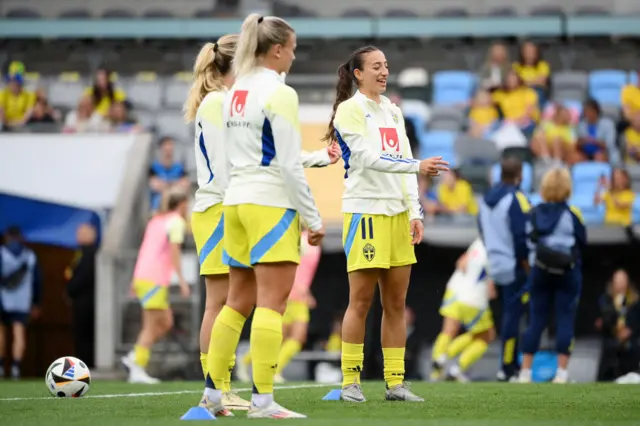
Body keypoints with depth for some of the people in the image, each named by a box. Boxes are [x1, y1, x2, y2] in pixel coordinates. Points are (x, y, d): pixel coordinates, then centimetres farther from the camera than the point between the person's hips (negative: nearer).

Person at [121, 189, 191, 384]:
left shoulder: (156, 220, 19)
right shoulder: (177, 222, -5)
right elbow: (174, 251, -14)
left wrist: (136, 280, 24)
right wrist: (181, 279, -17)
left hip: (142, 277, 8)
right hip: (155, 280, -8)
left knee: (166, 322, 14)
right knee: (151, 327, -7)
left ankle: (134, 357, 7)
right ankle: (137, 369, -11)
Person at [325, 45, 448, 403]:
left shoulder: (393, 111, 17)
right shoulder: (350, 109, -5)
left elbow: (404, 161, 15)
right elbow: (369, 158, -15)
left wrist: (415, 212, 8)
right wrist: (417, 166, -23)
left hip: (397, 212, 7)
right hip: (365, 210, -7)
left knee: (396, 302, 5)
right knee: (361, 300, -5)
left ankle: (396, 382, 8)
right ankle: (350, 382, 0)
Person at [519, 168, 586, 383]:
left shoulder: (534, 213, 0)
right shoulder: (572, 214, -10)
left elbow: (527, 241, 1)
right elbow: (582, 242, -3)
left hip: (539, 270, 3)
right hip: (567, 272, -3)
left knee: (536, 320, 8)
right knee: (565, 320, 2)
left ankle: (525, 371, 7)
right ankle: (561, 372, -1)